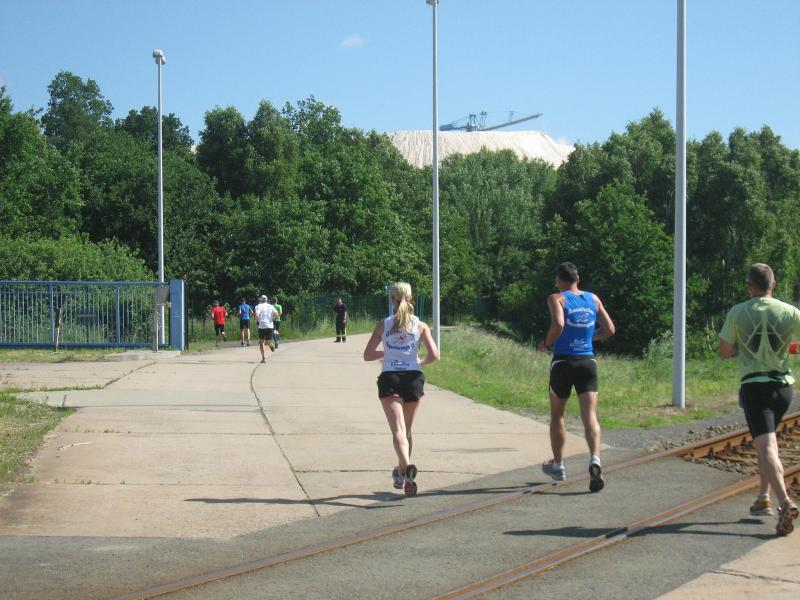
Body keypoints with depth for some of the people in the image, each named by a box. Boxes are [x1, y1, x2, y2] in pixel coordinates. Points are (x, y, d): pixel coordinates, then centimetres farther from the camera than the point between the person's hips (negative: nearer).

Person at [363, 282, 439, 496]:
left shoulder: (384, 324, 3)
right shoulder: (420, 325, 3)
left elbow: (368, 355, 1)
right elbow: (434, 354, -5)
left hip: (389, 378, -1)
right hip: (413, 377, 2)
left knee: (398, 430, -11)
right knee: (407, 429, 19)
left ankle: (407, 467, -36)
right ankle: (401, 474, 27)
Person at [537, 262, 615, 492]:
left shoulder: (557, 298, -4)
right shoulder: (593, 298, 10)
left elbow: (558, 324, -22)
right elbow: (609, 329, 10)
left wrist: (546, 344, -5)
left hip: (563, 361, -2)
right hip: (588, 361, 2)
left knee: (557, 415, 17)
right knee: (590, 416, -6)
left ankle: (557, 465, 28)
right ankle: (595, 461, -29)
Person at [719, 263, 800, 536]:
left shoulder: (738, 313, -2)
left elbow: (724, 352, 3)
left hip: (753, 385, -3)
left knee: (766, 447, -14)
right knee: (768, 441, 27)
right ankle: (764, 498, 29)